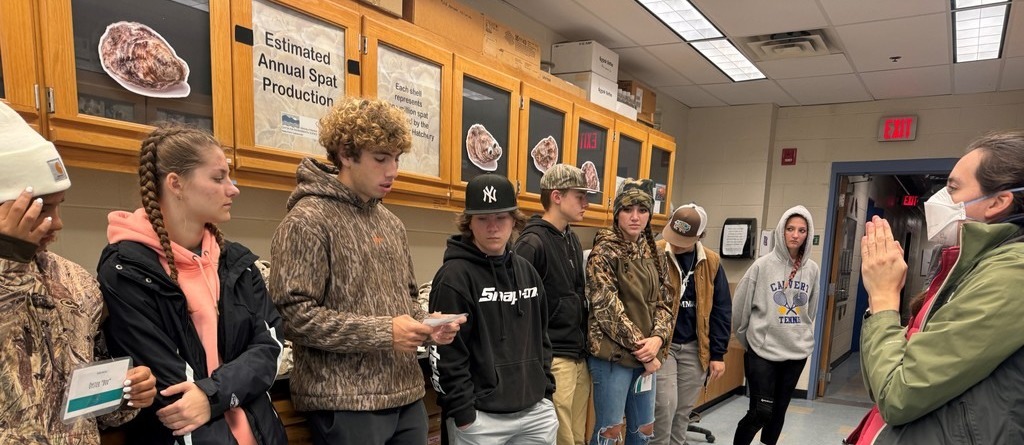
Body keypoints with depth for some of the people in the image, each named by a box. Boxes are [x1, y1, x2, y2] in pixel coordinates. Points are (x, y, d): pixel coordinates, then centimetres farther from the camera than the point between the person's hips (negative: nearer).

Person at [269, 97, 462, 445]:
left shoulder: (392, 223, 12)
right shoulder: (307, 220, -11)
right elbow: (294, 314, -18)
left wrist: (427, 324, -1)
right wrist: (384, 332, -21)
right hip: (345, 403, -7)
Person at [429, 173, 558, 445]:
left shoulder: (527, 272, 9)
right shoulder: (455, 276, -13)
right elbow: (445, 353, -15)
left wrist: (546, 391, 11)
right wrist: (463, 413, -14)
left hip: (535, 411, 6)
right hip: (481, 417, -6)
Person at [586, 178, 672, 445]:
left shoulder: (651, 252, 10)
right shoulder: (604, 251, -10)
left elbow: (663, 301, 9)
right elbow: (607, 308, -15)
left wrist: (657, 338, -9)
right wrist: (640, 347, -14)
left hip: (646, 354, 7)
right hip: (613, 354, -6)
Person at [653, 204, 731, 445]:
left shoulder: (711, 262, 2)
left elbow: (721, 310, 6)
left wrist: (718, 353, 4)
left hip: (695, 347, 4)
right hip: (660, 344, -4)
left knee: (683, 410, 13)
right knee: (665, 406, -7)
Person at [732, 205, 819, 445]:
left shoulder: (812, 269, 2)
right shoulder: (763, 265, -10)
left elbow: (810, 310, 13)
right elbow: (740, 306, -4)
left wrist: (801, 335, 13)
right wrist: (747, 339, 4)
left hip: (797, 351, 4)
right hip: (763, 350, -4)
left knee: (779, 410, 15)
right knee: (761, 411, -5)